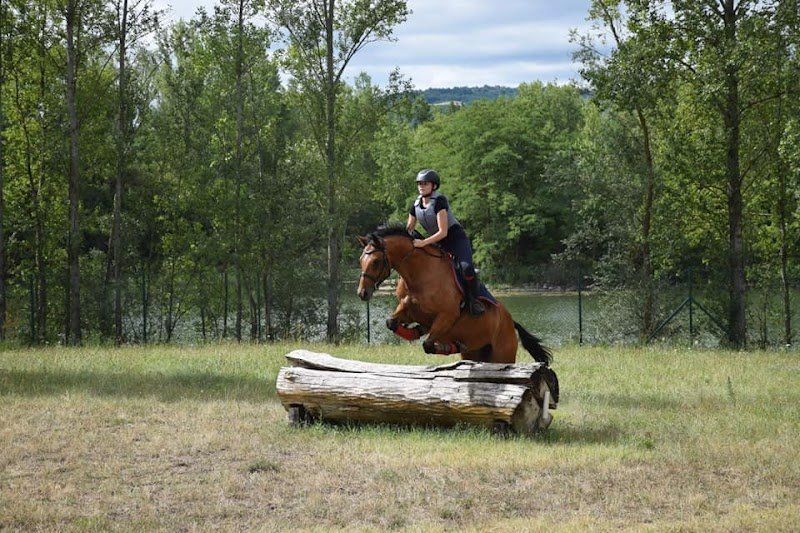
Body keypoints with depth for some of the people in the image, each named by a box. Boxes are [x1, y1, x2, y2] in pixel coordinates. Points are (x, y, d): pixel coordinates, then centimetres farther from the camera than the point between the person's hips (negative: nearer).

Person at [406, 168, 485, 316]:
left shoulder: (439, 201, -20)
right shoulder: (416, 205, 1)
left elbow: (443, 232, -25)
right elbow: (408, 230, 12)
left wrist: (423, 242, -33)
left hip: (456, 239, -8)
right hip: (439, 244, 8)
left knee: (466, 267, -31)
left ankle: (474, 300, -17)